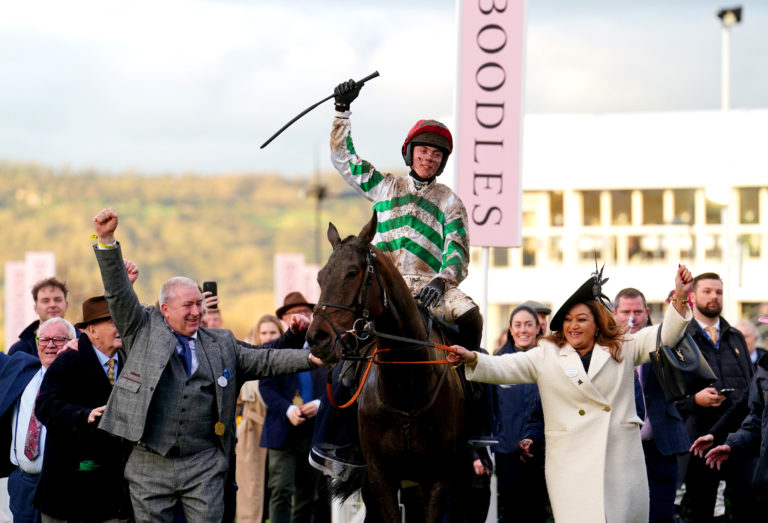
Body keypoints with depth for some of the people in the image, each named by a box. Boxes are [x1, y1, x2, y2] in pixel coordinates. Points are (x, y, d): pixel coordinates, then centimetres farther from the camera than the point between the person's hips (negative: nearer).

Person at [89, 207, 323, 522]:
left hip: (205, 466, 2)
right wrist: (106, 241, -14)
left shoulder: (221, 344, 14)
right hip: (150, 467, -2)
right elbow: (118, 292, -3)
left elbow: (264, 361, 15)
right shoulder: (143, 330, 5)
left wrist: (310, 359, 3)